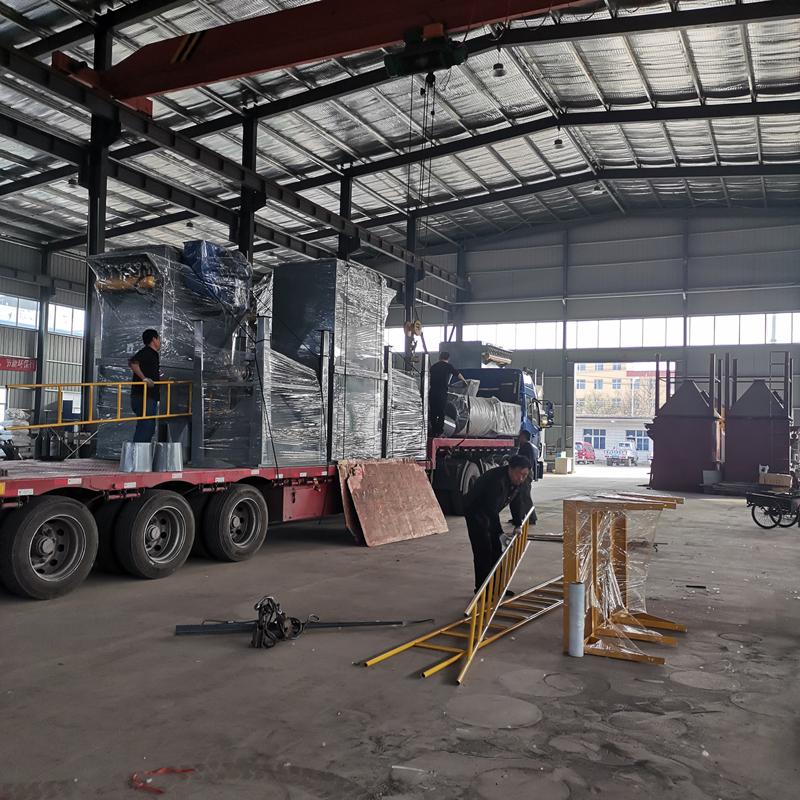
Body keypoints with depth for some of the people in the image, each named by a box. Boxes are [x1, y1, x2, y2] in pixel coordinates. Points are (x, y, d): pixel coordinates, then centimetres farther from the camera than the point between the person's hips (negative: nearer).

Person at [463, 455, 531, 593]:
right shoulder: (496, 479, -36)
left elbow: (516, 501, 4)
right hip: (474, 511, -9)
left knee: (496, 549, 10)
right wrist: (500, 533, -42)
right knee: (483, 551, -12)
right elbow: (491, 509, -39)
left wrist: (518, 524, -3)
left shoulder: (518, 480, -10)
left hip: (490, 513, 9)